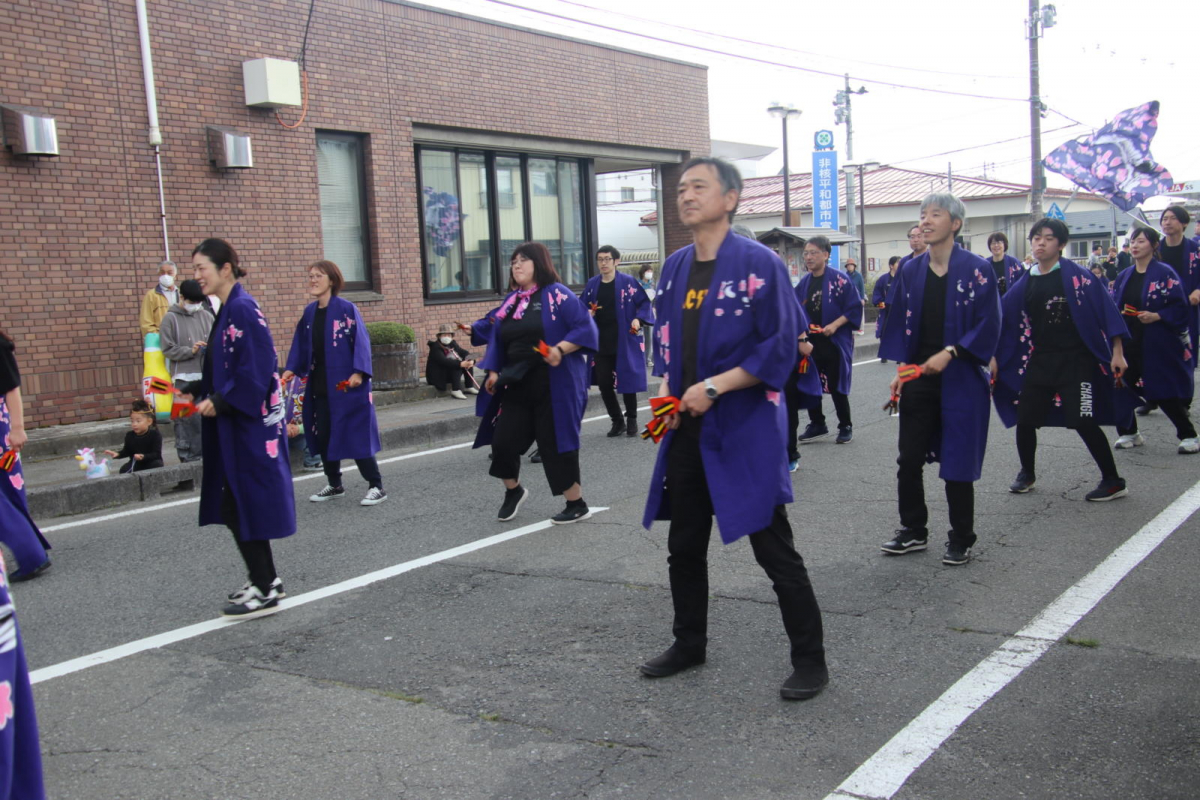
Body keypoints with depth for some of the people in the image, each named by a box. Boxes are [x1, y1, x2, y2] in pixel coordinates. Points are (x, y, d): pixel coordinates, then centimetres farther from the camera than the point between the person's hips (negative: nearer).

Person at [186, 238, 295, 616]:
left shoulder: (243, 309, -16)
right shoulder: (227, 310, 13)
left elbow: (257, 368, -22)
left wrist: (220, 402, -18)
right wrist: (198, 394, 7)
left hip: (249, 422, -10)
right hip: (233, 423, 10)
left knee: (243, 505, -4)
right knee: (239, 505, 14)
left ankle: (264, 590, 4)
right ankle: (266, 579, 24)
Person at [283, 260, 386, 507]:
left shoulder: (346, 309, -9)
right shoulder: (310, 311, 9)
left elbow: (361, 341, -13)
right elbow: (300, 344, 14)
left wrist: (359, 372, -22)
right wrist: (292, 369, 2)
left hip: (346, 384, -7)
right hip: (319, 385, 7)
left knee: (356, 434, -5)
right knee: (322, 435, 10)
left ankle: (376, 487, 4)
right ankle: (334, 485, 25)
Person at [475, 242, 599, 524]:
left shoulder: (557, 294, -6)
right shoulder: (510, 301, 13)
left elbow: (586, 329, -13)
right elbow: (497, 339, 20)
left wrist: (560, 349, -26)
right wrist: (493, 371, 10)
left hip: (554, 386, -6)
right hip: (516, 385, 6)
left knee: (554, 443, -2)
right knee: (503, 441, 2)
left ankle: (577, 504, 14)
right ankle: (513, 490, 29)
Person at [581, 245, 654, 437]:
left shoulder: (628, 283, -5)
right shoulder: (592, 285, 7)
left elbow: (644, 303, -2)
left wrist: (638, 319, -18)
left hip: (624, 342, -4)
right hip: (601, 344, 4)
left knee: (627, 382, 4)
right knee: (604, 385, 4)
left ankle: (631, 421, 22)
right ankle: (617, 421, 22)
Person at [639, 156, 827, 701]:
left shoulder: (758, 264, -11)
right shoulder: (675, 267, 9)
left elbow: (781, 348, -13)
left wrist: (714, 387, -19)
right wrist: (665, 391, 0)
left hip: (745, 430, -7)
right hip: (685, 430, 7)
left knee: (773, 549, 0)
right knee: (684, 546, 16)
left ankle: (809, 660, 14)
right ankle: (689, 644, 35)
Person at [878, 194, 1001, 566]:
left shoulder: (977, 269, -6)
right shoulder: (910, 271, 6)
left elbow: (988, 324, -9)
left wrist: (949, 353, -19)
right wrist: (901, 368, 2)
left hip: (960, 379, -4)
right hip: (917, 378, 4)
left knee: (958, 463, 3)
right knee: (908, 460, 6)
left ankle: (961, 541, 18)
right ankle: (913, 531, 22)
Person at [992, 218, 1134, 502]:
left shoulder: (1077, 276, -6)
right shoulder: (1025, 284, 7)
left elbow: (1106, 311, -8)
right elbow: (1006, 320, 12)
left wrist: (1117, 353, -13)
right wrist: (994, 357, 7)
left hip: (1075, 360, -4)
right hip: (1039, 361, 5)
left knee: (1083, 422, -11)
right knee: (1024, 420, 3)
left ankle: (1113, 481, 5)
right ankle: (1027, 473, 28)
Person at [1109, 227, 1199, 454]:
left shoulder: (1165, 273, -6)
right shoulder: (1124, 276, 11)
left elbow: (1180, 307, -9)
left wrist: (1156, 316, -22)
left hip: (1157, 344, -6)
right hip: (1127, 341, 6)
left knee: (1165, 392, -3)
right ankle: (1129, 433, 19)